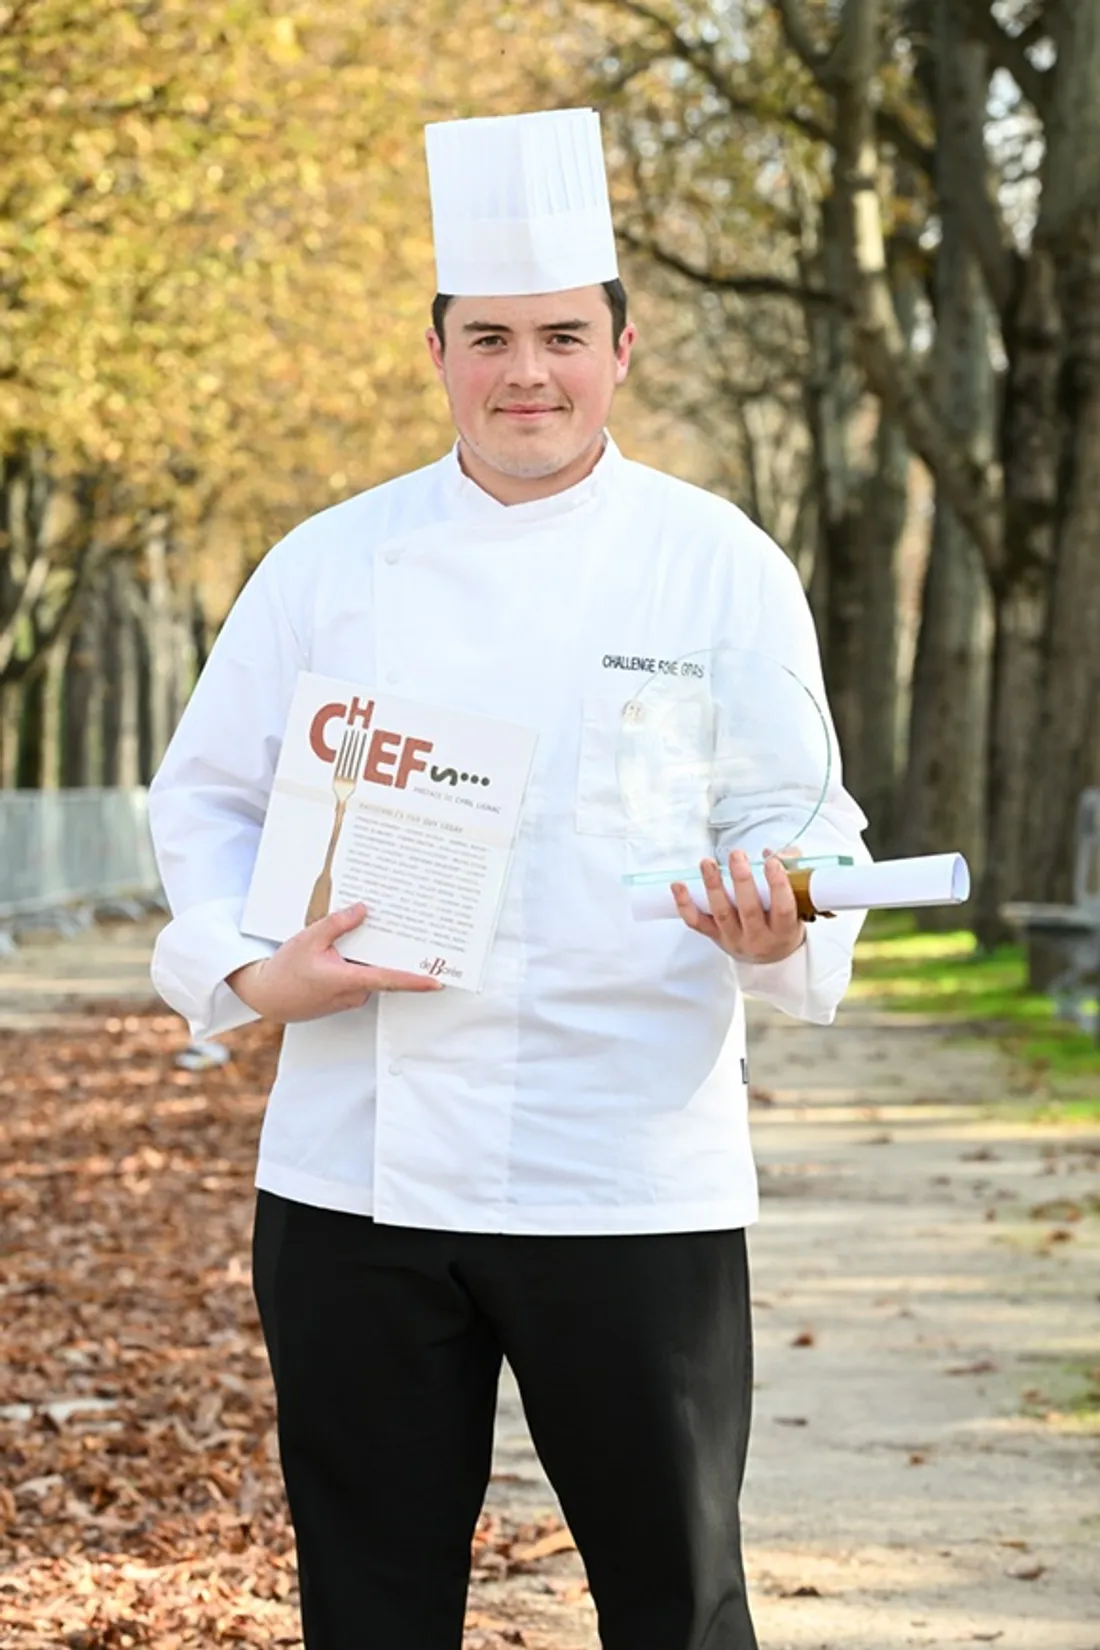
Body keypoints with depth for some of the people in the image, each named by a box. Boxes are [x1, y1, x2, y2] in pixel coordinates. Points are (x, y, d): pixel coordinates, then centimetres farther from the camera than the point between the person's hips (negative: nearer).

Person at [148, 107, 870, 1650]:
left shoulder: (721, 566, 1)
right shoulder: (331, 563, 5)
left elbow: (808, 827, 1)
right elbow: (208, 794, 11)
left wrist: (776, 932, -22)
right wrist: (250, 967, -7)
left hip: (631, 1175, -2)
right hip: (358, 1163, 2)